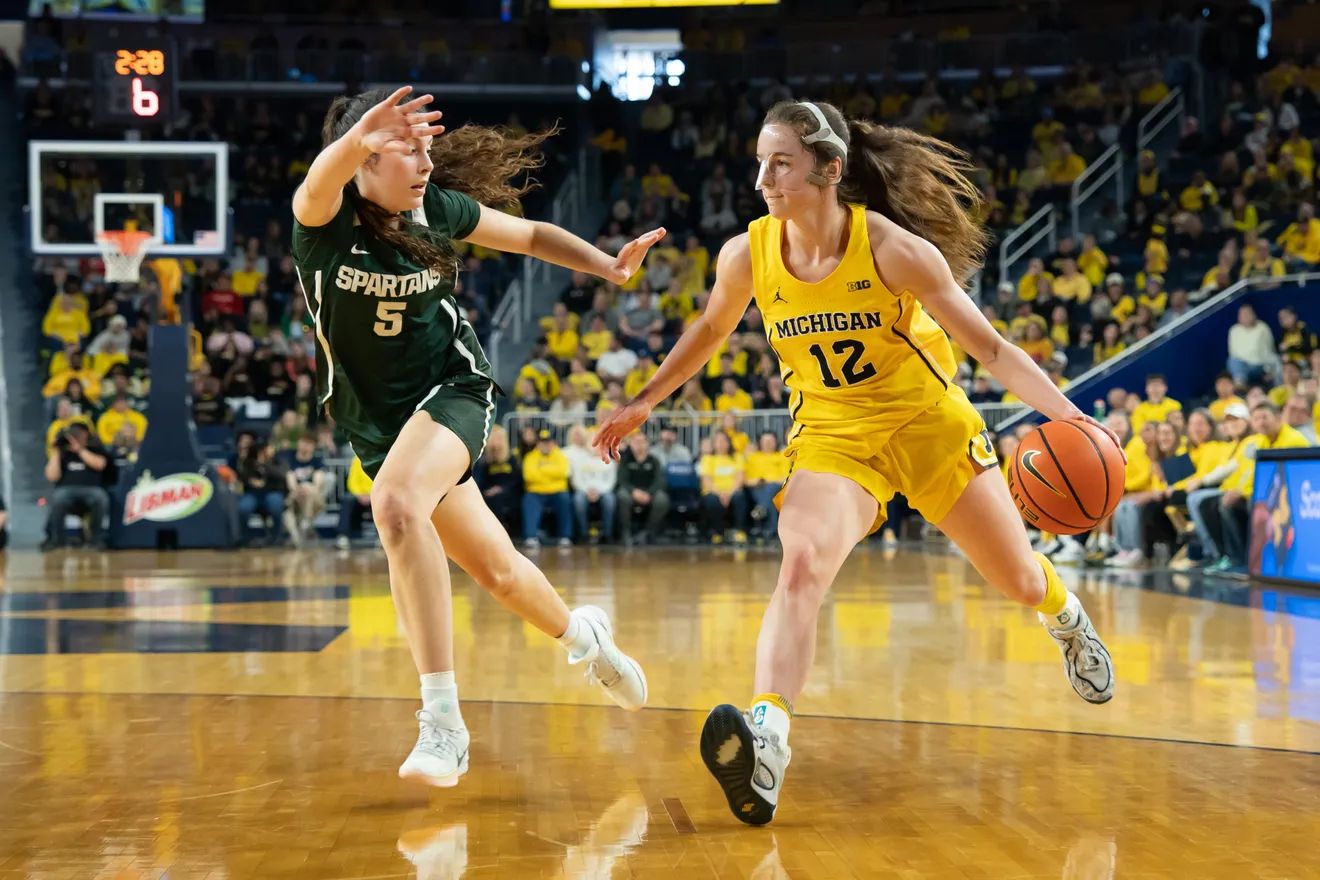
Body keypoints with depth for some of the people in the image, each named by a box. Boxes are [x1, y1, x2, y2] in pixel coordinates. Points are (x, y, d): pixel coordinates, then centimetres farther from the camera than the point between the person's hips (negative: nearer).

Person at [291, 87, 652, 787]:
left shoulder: (438, 209, -8)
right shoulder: (328, 216, -14)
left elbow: (531, 235, 10)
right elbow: (319, 183, -41)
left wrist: (608, 265, -6)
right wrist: (356, 140, -63)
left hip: (450, 388, -2)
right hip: (376, 422, 2)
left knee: (396, 504, -34)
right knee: (496, 570, 15)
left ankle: (442, 722, -33)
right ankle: (582, 635, 49)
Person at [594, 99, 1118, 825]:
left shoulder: (893, 248, -22)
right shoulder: (747, 256, -12)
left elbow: (986, 344, -18)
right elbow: (710, 329, 10)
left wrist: (1065, 414, -28)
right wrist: (644, 401, 15)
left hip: (930, 424, -1)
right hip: (832, 436, 1)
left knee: (1021, 583, 13)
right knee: (800, 567, -29)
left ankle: (1067, 621, 51)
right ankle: (766, 738, -42)